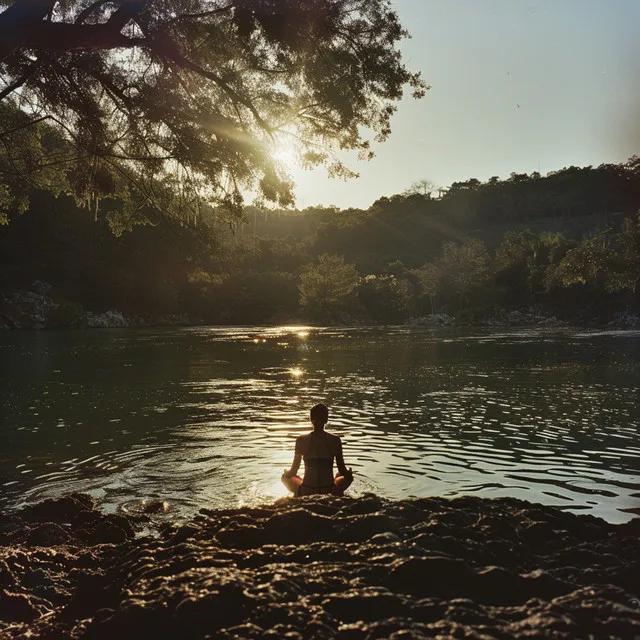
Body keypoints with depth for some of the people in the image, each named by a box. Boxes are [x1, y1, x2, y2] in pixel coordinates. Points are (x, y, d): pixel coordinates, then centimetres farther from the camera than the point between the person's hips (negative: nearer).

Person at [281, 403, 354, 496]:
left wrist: (287, 472, 24)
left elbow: (293, 472, 1)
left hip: (306, 492, 0)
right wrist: (348, 473, 24)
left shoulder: (301, 440, -6)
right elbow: (342, 470, 1)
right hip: (331, 492, 1)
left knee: (285, 476, 30)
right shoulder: (335, 440, -5)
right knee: (348, 477, 33)